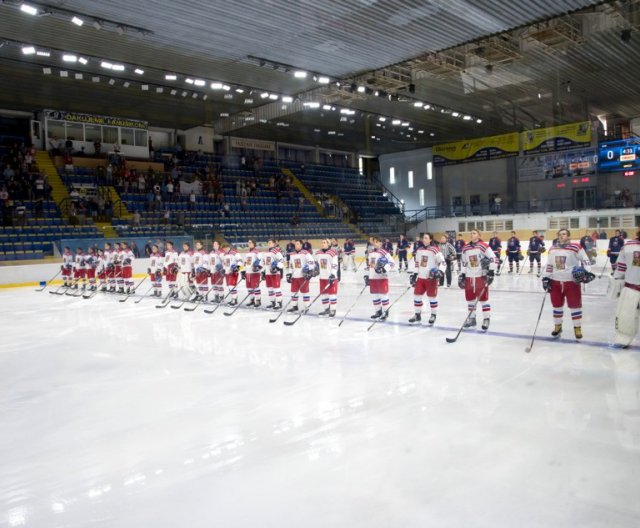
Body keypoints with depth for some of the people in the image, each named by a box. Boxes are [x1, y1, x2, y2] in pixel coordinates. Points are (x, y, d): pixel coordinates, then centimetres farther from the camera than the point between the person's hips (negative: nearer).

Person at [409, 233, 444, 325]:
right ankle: (417, 315, 21)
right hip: (421, 277, 6)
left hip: (431, 278, -6)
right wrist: (414, 274, 16)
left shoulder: (435, 250, -12)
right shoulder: (419, 250, 10)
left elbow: (442, 261, -11)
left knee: (432, 297, 3)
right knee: (417, 295, 8)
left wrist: (440, 271, -23)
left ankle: (433, 315, 20)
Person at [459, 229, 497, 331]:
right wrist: (462, 275, 12)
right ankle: (472, 318, 23)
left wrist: (491, 272, -17)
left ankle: (486, 320, 6)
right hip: (469, 277, 6)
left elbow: (493, 259, -12)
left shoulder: (483, 246, -10)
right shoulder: (465, 249, 8)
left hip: (481, 277, -6)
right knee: (470, 298, 11)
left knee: (483, 298, -2)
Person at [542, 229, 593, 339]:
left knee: (575, 305, 2)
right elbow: (549, 265, 13)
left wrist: (585, 271, -20)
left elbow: (585, 260, -7)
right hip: (555, 282, 4)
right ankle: (557, 326, 28)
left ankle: (577, 328, 16)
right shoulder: (552, 250, 8)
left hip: (572, 282, -4)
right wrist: (546, 278, 8)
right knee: (557, 305, 12)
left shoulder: (575, 248, -8)